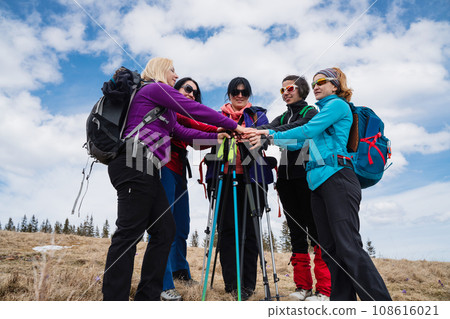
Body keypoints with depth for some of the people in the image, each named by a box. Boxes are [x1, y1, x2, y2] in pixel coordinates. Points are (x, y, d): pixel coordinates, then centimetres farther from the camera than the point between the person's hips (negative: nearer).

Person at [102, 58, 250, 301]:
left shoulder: (162, 104, 28)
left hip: (145, 169, 10)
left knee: (165, 230, 7)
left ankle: (148, 296, 15)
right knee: (129, 232, -9)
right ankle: (114, 297, -1)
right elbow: (196, 110, -4)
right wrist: (234, 126, 3)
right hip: (135, 164, -10)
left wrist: (216, 136, 21)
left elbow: (181, 132, 25)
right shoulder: (155, 88, 1)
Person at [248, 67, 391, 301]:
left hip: (337, 179, -9)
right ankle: (342, 301, 13)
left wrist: (273, 135, -2)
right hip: (319, 182, 9)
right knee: (329, 249, 6)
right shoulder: (321, 112, 27)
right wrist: (268, 139, 10)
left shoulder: (338, 104, 2)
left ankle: (381, 305, -5)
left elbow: (308, 131, -9)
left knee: (349, 247, -13)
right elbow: (300, 143, 20)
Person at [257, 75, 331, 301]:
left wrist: (267, 132, -32)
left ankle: (324, 290, 2)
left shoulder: (311, 112, 3)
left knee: (315, 229, -5)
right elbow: (267, 129, 1)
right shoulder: (282, 117, 21)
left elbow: (296, 129, -17)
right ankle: (303, 286, 15)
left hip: (306, 175, -6)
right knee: (296, 230, 7)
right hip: (286, 176, 6)